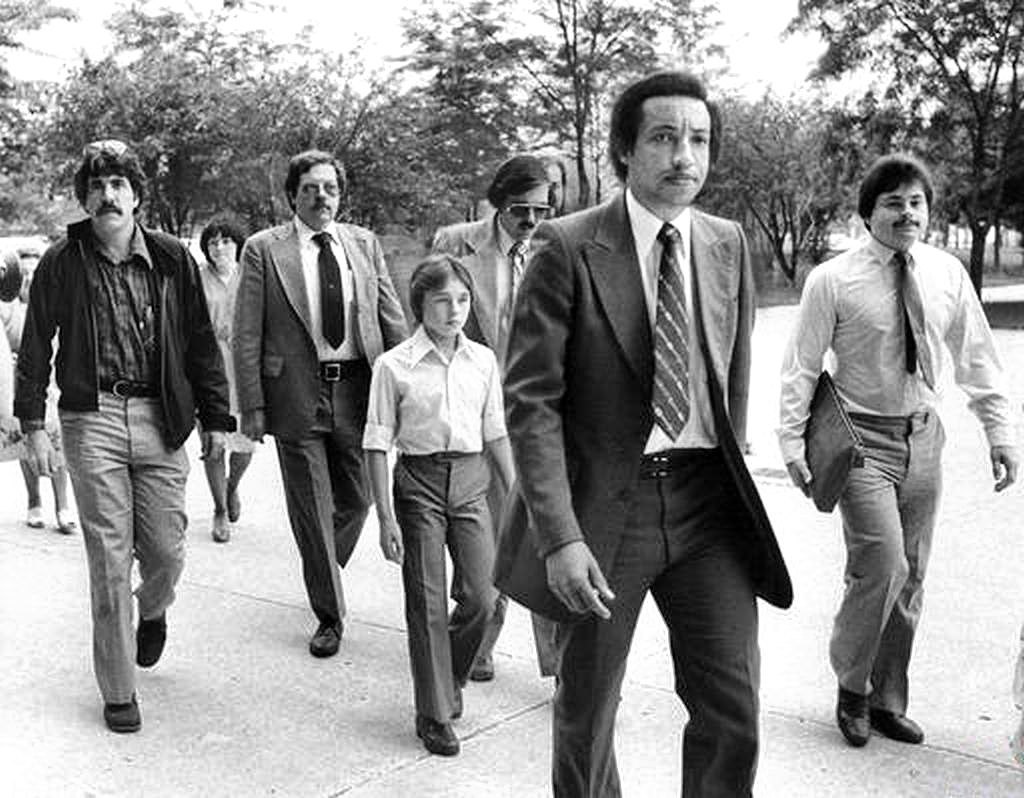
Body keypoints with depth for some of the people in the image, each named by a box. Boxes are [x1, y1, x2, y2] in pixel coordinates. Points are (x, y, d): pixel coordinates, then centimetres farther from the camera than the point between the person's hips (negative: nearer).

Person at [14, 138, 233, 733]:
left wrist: (216, 418, 6)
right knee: (109, 560, 0)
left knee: (167, 553, 4)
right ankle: (119, 692, 13)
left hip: (160, 417, 1)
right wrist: (33, 423, 0)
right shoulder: (63, 262, 1)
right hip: (92, 418, -1)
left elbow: (201, 342, 7)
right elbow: (36, 347, 6)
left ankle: (153, 611, 42)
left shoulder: (172, 259, 3)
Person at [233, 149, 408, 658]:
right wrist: (251, 406, -8)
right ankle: (329, 615, 18)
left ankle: (324, 573, 42)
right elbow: (246, 335, -2)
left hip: (357, 388, 3)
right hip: (296, 392, -3)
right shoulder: (264, 250, -1)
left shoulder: (364, 244, 8)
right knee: (312, 510, 4)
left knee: (355, 501, 12)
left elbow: (393, 319, 9)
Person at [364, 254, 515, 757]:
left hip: (471, 479, 3)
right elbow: (377, 445, -5)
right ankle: (434, 714, 17)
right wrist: (386, 518, -9)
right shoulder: (394, 365, -7)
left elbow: (496, 435, 11)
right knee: (427, 603, 3)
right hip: (419, 479, -3)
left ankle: (450, 678, 30)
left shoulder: (483, 360, 4)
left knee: (481, 596, 0)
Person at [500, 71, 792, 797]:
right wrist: (560, 537, -19)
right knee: (586, 712, 12)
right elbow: (531, 400, -12)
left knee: (734, 714, 4)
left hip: (707, 500, 4)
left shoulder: (729, 246, 6)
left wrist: (730, 479, 15)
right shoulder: (568, 247, -9)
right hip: (603, 500, -3)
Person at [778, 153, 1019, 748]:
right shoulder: (833, 281, -9)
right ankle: (852, 689, 12)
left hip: (924, 438, 5)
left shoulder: (948, 274, 2)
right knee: (882, 565, -13)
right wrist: (792, 442, -11)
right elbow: (802, 366, -6)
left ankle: (887, 701, 27)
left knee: (912, 577, 11)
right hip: (863, 438, -4)